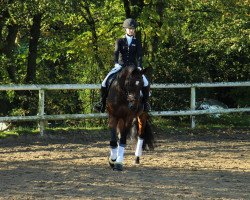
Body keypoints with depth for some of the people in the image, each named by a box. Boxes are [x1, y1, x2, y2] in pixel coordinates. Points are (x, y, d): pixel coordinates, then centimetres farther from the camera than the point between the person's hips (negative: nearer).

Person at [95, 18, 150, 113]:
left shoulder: (137, 43, 7)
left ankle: (145, 102, -4)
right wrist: (116, 63, -29)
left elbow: (139, 55, -6)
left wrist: (139, 67, -24)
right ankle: (102, 103, -8)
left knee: (145, 83, -22)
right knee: (105, 82, -19)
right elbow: (116, 52, -10)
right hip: (120, 66, 0)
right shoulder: (120, 41, 6)